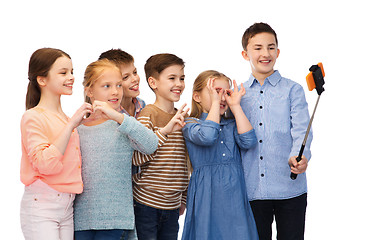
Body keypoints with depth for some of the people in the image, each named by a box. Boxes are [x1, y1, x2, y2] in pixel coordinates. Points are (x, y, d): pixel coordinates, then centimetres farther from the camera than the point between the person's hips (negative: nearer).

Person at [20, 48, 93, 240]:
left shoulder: (66, 119, 17)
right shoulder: (33, 117, -8)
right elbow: (46, 164, -21)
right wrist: (71, 125, -20)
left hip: (67, 206, 7)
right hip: (41, 207, -7)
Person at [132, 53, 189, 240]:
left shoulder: (182, 117, 12)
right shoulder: (149, 114, -10)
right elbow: (137, 158, -20)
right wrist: (165, 130, -26)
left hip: (172, 205, 6)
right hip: (146, 203, -6)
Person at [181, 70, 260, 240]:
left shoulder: (232, 125, 16)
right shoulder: (190, 124, 3)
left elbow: (248, 141, -4)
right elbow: (207, 136, -19)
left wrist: (235, 105, 0)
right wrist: (215, 102, -9)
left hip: (234, 193, 4)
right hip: (207, 193, -4)